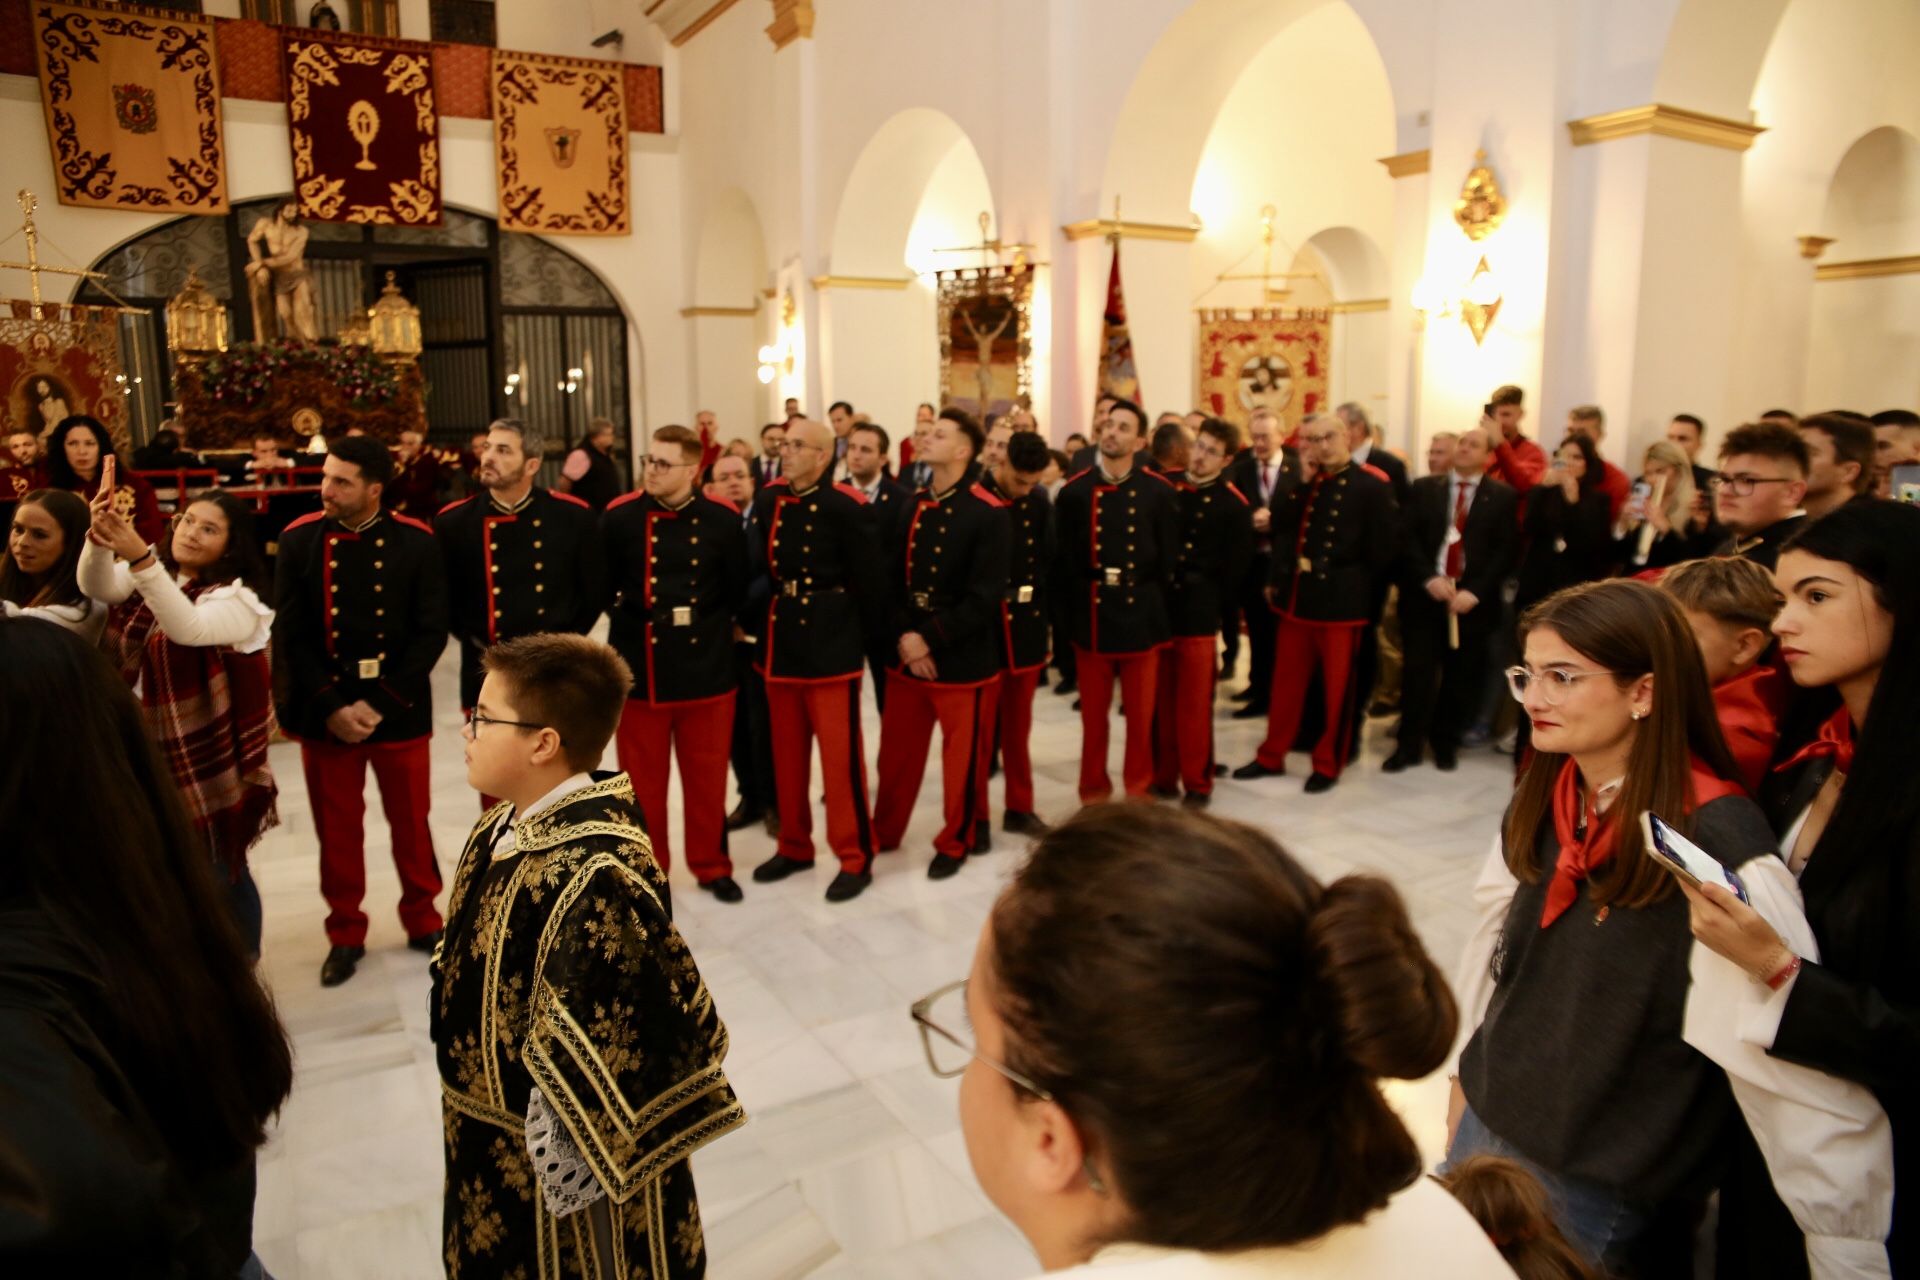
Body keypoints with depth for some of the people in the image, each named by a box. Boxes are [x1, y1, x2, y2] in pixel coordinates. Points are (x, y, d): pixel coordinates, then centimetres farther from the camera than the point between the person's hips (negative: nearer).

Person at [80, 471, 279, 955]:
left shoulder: (237, 599, -13)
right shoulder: (147, 576, 6)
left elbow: (187, 627, -33)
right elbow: (96, 586, -14)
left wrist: (139, 556, -44)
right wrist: (99, 537, -35)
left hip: (204, 760, -5)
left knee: (218, 874, 6)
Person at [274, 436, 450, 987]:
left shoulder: (416, 542, -6)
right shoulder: (298, 540, -2)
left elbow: (431, 634, -8)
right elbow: (292, 637, -4)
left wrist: (379, 704, -13)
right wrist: (332, 707, -12)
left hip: (399, 710, -1)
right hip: (325, 710, 1)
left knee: (411, 824, 11)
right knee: (337, 830, 11)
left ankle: (423, 920, 31)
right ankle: (345, 934, 28)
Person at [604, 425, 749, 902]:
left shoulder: (722, 519, -4)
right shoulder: (619, 517, -5)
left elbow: (738, 590, 5)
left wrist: (705, 624, 3)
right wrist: (632, 620, 4)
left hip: (706, 669, 0)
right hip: (638, 669, 0)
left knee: (707, 776, 12)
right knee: (642, 779, 10)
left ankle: (711, 866, 29)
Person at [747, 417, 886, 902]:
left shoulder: (844, 507, -13)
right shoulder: (767, 500, 6)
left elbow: (869, 579, -10)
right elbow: (758, 566, 11)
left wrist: (858, 634, -1)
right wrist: (763, 621, 6)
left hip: (830, 645, -6)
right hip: (780, 644, 6)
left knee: (841, 755, 0)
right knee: (787, 754, 16)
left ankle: (855, 858, 12)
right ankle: (794, 846, 31)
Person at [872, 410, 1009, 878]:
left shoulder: (988, 514, -12)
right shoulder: (910, 505, 7)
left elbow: (985, 597, -16)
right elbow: (891, 577, 5)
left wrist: (929, 639, -17)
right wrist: (902, 637, -10)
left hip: (963, 658, -5)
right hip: (907, 653, 5)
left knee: (962, 757, 8)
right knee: (897, 752, 15)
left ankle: (955, 843, 27)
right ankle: (884, 833, 34)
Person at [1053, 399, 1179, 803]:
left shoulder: (1159, 492, -2)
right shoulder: (1075, 491, 0)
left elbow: (1168, 561, 1)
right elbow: (1064, 559, 0)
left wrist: (1149, 602, 0)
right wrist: (1076, 608, -3)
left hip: (1141, 619, 0)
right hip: (1091, 618, 0)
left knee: (1141, 715, 10)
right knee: (1093, 715, 10)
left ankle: (1138, 791, 27)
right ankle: (1094, 792, 26)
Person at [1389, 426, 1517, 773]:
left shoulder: (1503, 496, 3)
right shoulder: (1424, 488, 8)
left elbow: (1504, 551, -2)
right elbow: (1408, 538, 2)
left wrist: (1474, 592, -11)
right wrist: (1428, 578, -11)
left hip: (1472, 600, 0)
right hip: (1425, 595, 0)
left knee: (1461, 677, 6)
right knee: (1418, 672, -1)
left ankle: (1446, 743, 22)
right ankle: (1409, 744, 8)